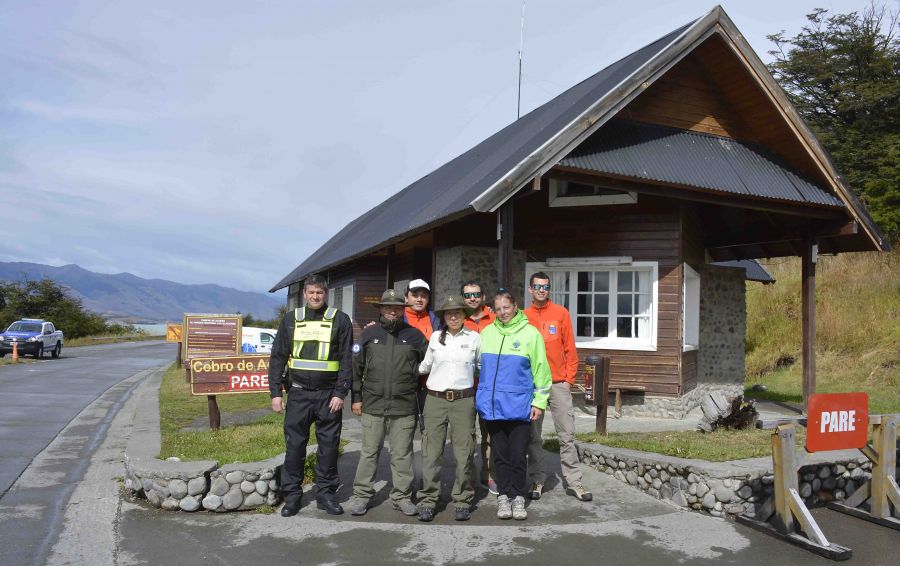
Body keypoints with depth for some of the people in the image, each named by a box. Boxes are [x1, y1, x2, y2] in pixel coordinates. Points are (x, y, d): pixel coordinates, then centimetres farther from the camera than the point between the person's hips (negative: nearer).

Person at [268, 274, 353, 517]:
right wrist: (275, 392, 0)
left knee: (329, 446, 6)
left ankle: (326, 493, 19)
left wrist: (340, 393, -9)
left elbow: (346, 360, -2)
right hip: (298, 393, 1)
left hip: (329, 394, -1)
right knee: (294, 446, 5)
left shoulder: (340, 320, 1)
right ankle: (292, 494, 17)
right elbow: (277, 357, 7)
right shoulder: (291, 319, 7)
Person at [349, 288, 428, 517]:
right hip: (373, 406, 1)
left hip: (404, 408, 0)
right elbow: (356, 367, 9)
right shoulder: (369, 333, 6)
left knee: (402, 454, 7)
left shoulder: (414, 335, 4)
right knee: (369, 452, 8)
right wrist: (356, 397, 5)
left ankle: (401, 496, 18)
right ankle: (362, 495, 19)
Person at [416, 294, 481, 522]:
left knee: (464, 452, 2)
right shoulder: (435, 337, 8)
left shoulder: (474, 338, 4)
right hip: (435, 399, 1)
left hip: (463, 400, -1)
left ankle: (462, 500, 16)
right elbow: (424, 366, 19)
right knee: (431, 452, 2)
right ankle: (428, 500, 12)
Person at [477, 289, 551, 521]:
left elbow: (540, 369, -1)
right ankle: (503, 496, 22)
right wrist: (481, 397, 12)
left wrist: (539, 401, -3)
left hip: (519, 406, -3)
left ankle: (518, 497, 18)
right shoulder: (486, 333, 7)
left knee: (518, 454, 3)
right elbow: (479, 365, 16)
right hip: (492, 405, 3)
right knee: (500, 454, 10)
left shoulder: (530, 333, -2)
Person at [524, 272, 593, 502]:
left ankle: (573, 481, 10)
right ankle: (537, 480, 17)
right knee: (533, 436, 7)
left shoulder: (561, 313, 3)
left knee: (567, 435, 2)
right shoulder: (524, 317, 6)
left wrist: (569, 377, -1)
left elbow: (569, 348, 3)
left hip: (558, 383, -1)